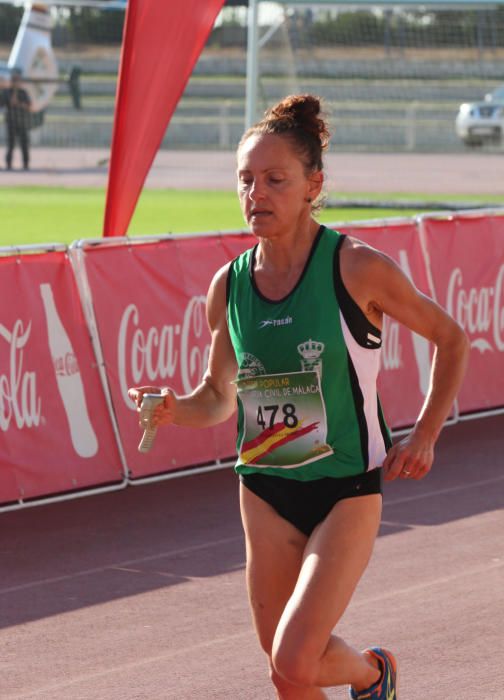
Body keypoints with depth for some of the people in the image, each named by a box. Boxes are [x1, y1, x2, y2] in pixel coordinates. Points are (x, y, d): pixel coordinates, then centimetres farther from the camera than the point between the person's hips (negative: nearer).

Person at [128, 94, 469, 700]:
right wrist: (175, 409, -8)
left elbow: (450, 339, 2)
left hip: (346, 491, -5)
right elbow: (219, 398, 13)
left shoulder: (357, 270, -12)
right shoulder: (228, 286, 0)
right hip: (264, 492, 5)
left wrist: (424, 435, -3)